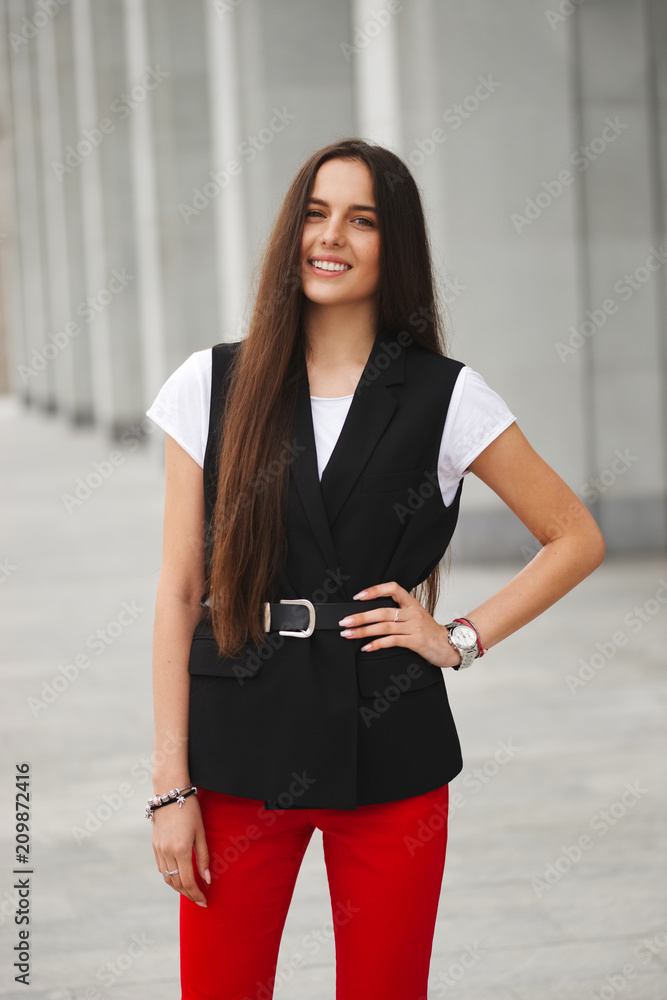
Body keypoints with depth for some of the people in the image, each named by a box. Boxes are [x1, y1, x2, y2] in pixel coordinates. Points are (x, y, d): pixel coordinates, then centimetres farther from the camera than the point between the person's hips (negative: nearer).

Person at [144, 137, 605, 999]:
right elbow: (178, 592, 1)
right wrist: (171, 785, -3)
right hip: (241, 751, 1)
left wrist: (464, 638, -3)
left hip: (388, 757, 0)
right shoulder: (211, 386, 2)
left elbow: (575, 539, 9)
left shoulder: (446, 399, 0)